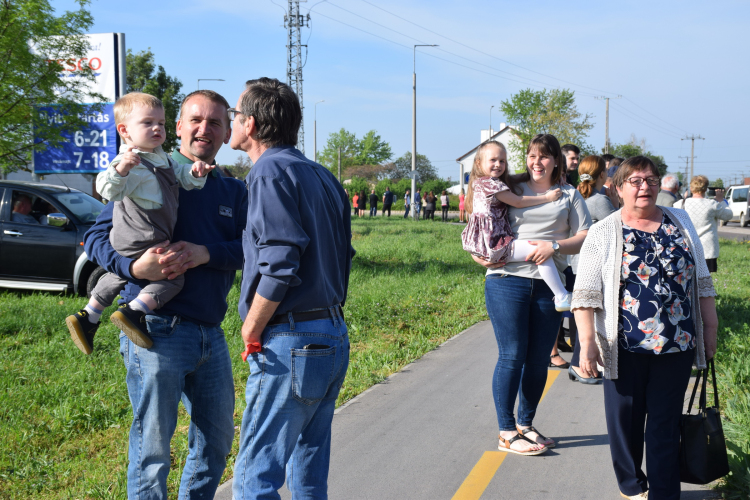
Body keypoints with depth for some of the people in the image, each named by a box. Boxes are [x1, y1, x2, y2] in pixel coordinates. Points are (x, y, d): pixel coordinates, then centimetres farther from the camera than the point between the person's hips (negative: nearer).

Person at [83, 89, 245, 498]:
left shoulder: (233, 191, 13)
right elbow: (96, 238, -3)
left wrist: (206, 253, -19)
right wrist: (134, 267, -22)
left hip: (211, 334, 6)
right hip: (158, 330, -6)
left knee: (217, 440, 16)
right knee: (152, 446, 1)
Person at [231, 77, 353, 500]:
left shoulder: (272, 171, -10)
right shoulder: (322, 176, 17)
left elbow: (280, 264, -20)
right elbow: (344, 256, 17)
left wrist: (251, 333, -10)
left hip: (290, 345, -9)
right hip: (333, 337, 9)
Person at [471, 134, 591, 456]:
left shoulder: (569, 195, 13)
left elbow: (585, 238, 5)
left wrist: (555, 246, -12)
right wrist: (481, 255, -4)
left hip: (548, 285, 2)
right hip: (507, 280, -2)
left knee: (539, 359, 7)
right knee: (512, 356, -3)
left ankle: (525, 425, 23)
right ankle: (506, 433, 5)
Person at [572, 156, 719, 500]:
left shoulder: (680, 223, 9)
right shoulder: (604, 233, -2)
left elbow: (701, 280, 13)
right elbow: (586, 293, -6)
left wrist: (710, 327, 10)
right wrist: (587, 341, -14)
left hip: (676, 344, 2)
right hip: (626, 346, -2)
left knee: (666, 423, 7)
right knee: (625, 420, 9)